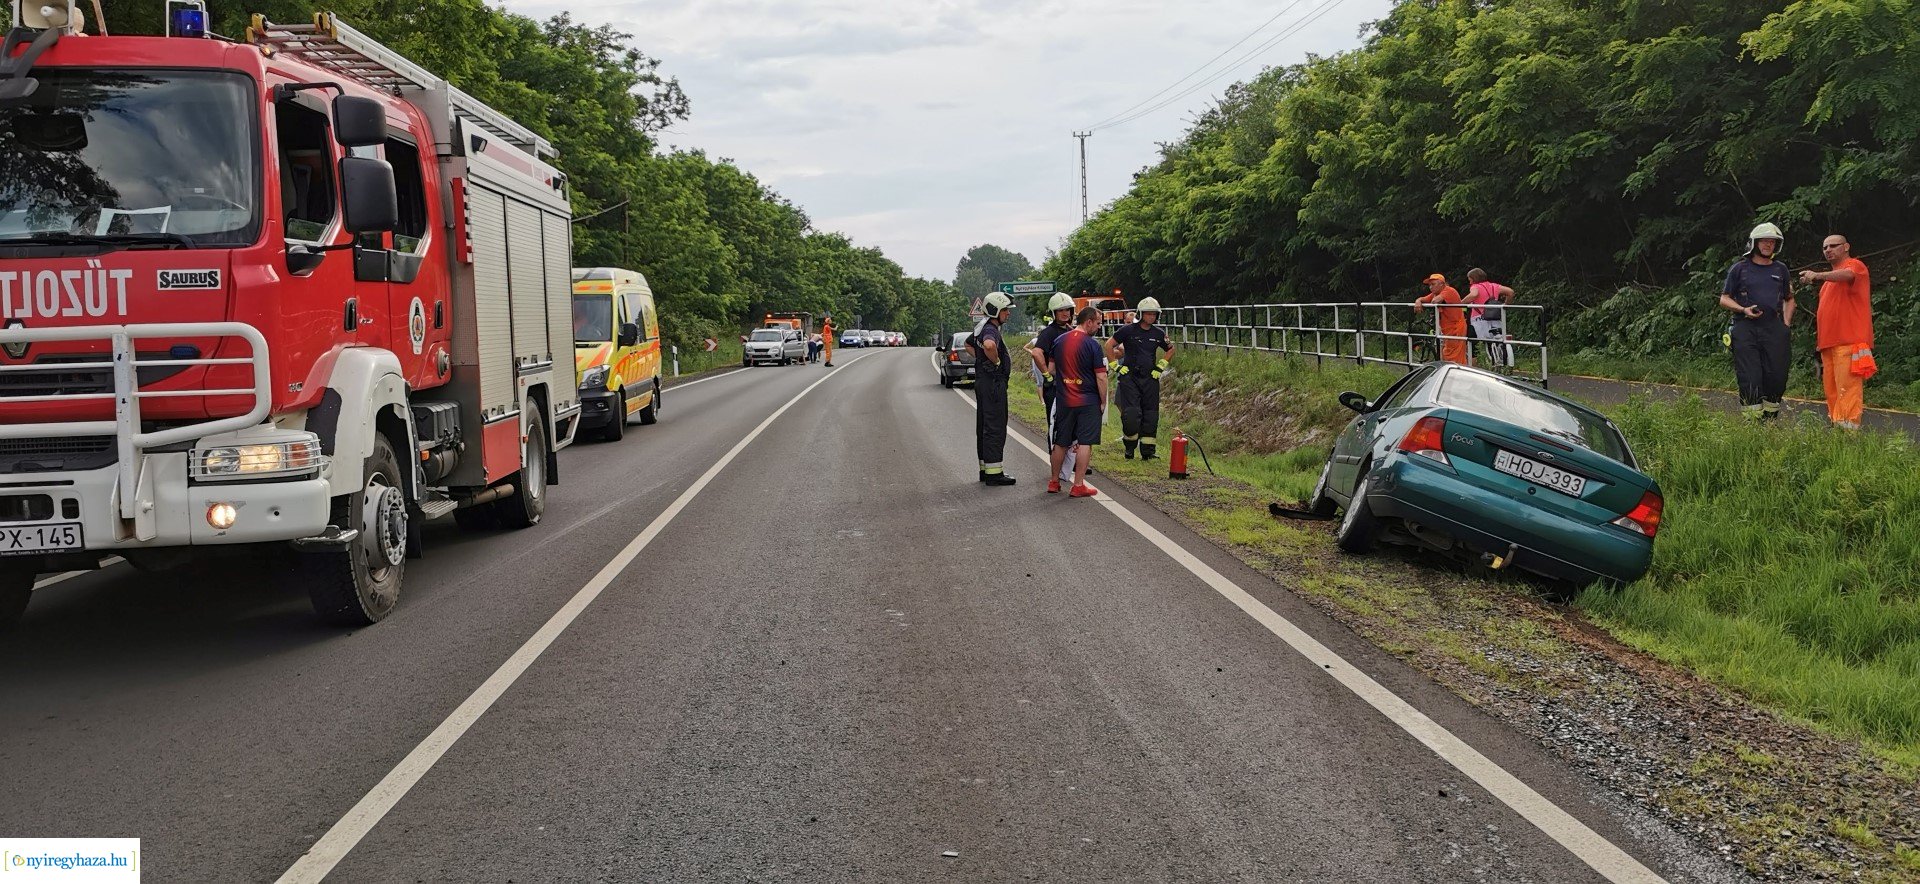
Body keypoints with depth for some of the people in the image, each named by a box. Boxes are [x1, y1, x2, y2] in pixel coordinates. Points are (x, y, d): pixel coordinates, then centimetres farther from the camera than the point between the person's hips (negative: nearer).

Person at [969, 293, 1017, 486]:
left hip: (982, 381, 11)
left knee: (984, 427, 13)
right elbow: (988, 345, -42)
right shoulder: (990, 330, -18)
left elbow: (968, 343, 33)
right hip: (993, 382, -11)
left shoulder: (982, 327, 14)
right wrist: (996, 361, -24)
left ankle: (985, 469, 20)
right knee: (995, 427, -8)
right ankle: (994, 472, -7)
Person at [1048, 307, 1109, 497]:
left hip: (1064, 401, 5)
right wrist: (1103, 402, -2)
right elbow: (1101, 377, -12)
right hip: (1088, 402, -5)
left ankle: (1054, 482, 22)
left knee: (1061, 443, 14)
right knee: (1085, 443, 0)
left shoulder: (1059, 341, 6)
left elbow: (1051, 369, 13)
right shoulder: (1092, 344, -12)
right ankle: (1078, 485, -1)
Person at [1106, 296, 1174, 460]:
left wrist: (1161, 366, 13)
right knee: (1131, 414, -13)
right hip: (1130, 377, -4)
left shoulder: (1159, 333, 7)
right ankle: (1130, 445, 7)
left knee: (1150, 415, 3)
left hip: (1150, 379, 4)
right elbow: (1109, 345, 1)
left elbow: (1171, 349, 24)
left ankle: (1147, 451, 10)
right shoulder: (1128, 330, -4)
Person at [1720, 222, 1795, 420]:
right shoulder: (1739, 268, 8)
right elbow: (1724, 299, 8)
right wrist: (1744, 310, -10)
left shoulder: (1780, 270, 18)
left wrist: (1786, 324, 11)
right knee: (1750, 378, -10)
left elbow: (1789, 300, 26)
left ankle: (1770, 421, 7)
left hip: (1773, 328, 3)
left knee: (1777, 377, -2)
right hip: (1745, 328, -3)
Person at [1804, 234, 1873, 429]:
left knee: (1847, 386, -14)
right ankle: (1835, 425, 11)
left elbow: (1847, 275, -25)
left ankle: (1849, 426, -16)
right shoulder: (1830, 277, 28)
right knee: (1832, 390, 8)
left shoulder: (1854, 265, 1)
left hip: (1848, 341, -9)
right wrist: (1819, 336, 16)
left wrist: (1817, 275, -41)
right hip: (1829, 341, 9)